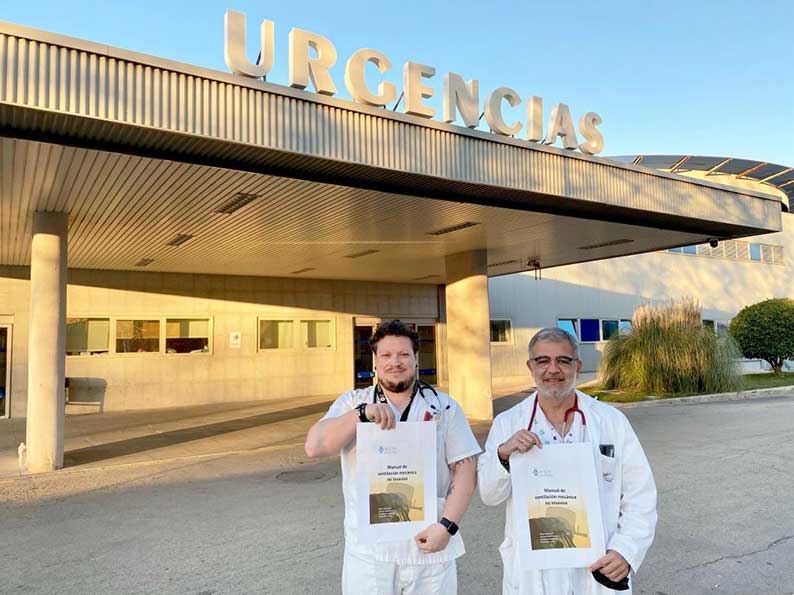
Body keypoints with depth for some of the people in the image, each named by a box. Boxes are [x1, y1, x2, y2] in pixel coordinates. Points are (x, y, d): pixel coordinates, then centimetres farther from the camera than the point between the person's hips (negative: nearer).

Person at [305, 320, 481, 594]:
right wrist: (362, 413, -23)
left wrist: (447, 525, -13)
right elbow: (314, 447, -10)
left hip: (429, 546, 0)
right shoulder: (352, 402, 2)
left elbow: (465, 469, -2)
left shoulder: (445, 407, 2)